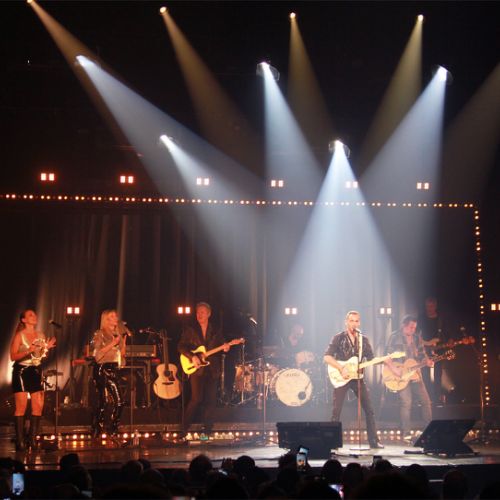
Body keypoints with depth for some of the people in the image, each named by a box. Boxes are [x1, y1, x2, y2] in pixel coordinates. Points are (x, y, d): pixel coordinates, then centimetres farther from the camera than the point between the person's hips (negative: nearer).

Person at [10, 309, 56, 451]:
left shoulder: (40, 335, 9)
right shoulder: (19, 335, -7)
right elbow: (13, 356, -12)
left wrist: (46, 348, -4)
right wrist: (28, 351, -24)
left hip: (36, 371, 6)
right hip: (21, 371, -6)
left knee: (38, 406, 0)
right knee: (21, 407, -7)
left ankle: (32, 439, 8)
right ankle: (20, 441, -4)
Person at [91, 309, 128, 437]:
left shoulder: (117, 334, 15)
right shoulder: (99, 334, -4)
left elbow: (121, 354, 14)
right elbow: (97, 355, -14)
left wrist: (124, 338, 6)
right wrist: (112, 344, -17)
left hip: (113, 370, 6)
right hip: (101, 370, -6)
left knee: (119, 401, -1)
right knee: (102, 402, -7)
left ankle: (113, 431, 10)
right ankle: (97, 432, 3)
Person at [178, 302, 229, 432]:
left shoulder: (215, 332, 12)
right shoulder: (189, 330, 2)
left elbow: (221, 346, 14)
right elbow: (181, 346, -2)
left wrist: (225, 348, -10)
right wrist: (192, 356, -16)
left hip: (212, 370, 3)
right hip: (197, 368, -3)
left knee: (211, 400, 3)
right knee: (197, 399, -12)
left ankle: (207, 427, 15)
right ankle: (184, 427, 2)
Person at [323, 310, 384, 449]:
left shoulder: (364, 340, 10)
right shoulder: (338, 338, -3)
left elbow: (371, 359, 10)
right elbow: (327, 357, -10)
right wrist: (342, 368, -19)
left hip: (358, 377, 4)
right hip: (341, 378, -4)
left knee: (369, 409, 1)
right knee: (336, 410, -6)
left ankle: (374, 441, 9)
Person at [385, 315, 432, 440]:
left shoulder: (417, 338, 13)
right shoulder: (395, 337, -4)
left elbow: (422, 355, 16)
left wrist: (427, 361, -5)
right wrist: (393, 368, -21)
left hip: (415, 374, 6)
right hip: (400, 376, -6)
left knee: (426, 401, 3)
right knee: (406, 403, -13)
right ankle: (406, 434, -6)